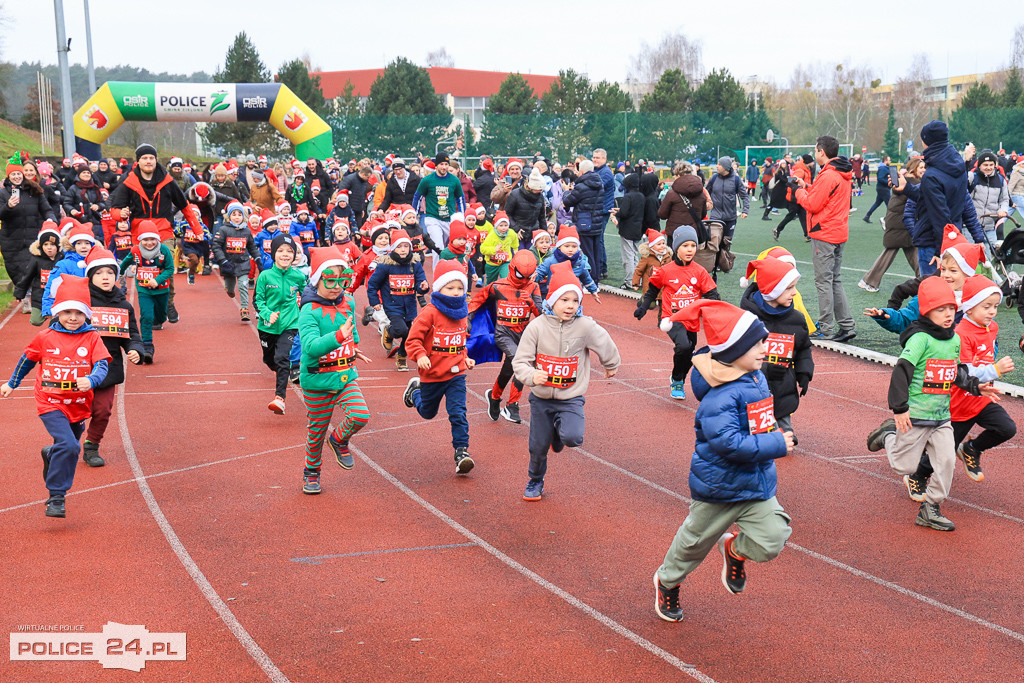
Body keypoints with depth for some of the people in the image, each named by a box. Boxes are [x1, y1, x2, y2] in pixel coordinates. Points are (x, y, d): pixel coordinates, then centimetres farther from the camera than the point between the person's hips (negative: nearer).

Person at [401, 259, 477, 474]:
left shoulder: (461, 313, 4)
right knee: (427, 412, 21)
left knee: (458, 413, -10)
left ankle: (462, 451, -5)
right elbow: (413, 339, -17)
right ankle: (415, 390, 52)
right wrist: (420, 356, -33)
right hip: (432, 374, -3)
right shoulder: (429, 313, -18)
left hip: (456, 374, 3)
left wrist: (464, 357, 13)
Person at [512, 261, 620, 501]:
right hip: (541, 398, 1)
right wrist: (532, 376, -33)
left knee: (572, 438, -23)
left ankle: (560, 430, 14)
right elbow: (520, 361, -13)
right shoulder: (537, 326, -12)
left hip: (571, 398, -1)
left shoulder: (585, 326, -13)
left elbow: (606, 346, 7)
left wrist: (611, 366, 23)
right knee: (538, 446, 11)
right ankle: (535, 481, 39)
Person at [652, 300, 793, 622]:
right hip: (719, 485, -6)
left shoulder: (757, 379, 2)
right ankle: (667, 581, 44)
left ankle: (734, 550, 26)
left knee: (771, 541, -9)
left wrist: (774, 436, 8)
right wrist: (777, 445, -29)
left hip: (757, 484, 6)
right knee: (695, 541, 14)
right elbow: (728, 442, -34)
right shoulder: (722, 394, -26)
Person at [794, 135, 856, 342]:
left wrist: (799, 191, 0)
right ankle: (846, 326, 14)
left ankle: (826, 329, -3)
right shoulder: (842, 175, 13)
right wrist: (806, 187, 14)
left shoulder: (828, 176, -17)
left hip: (824, 234, -10)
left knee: (823, 281, -5)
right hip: (839, 233, 10)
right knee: (835, 280, 14)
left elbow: (812, 205, -17)